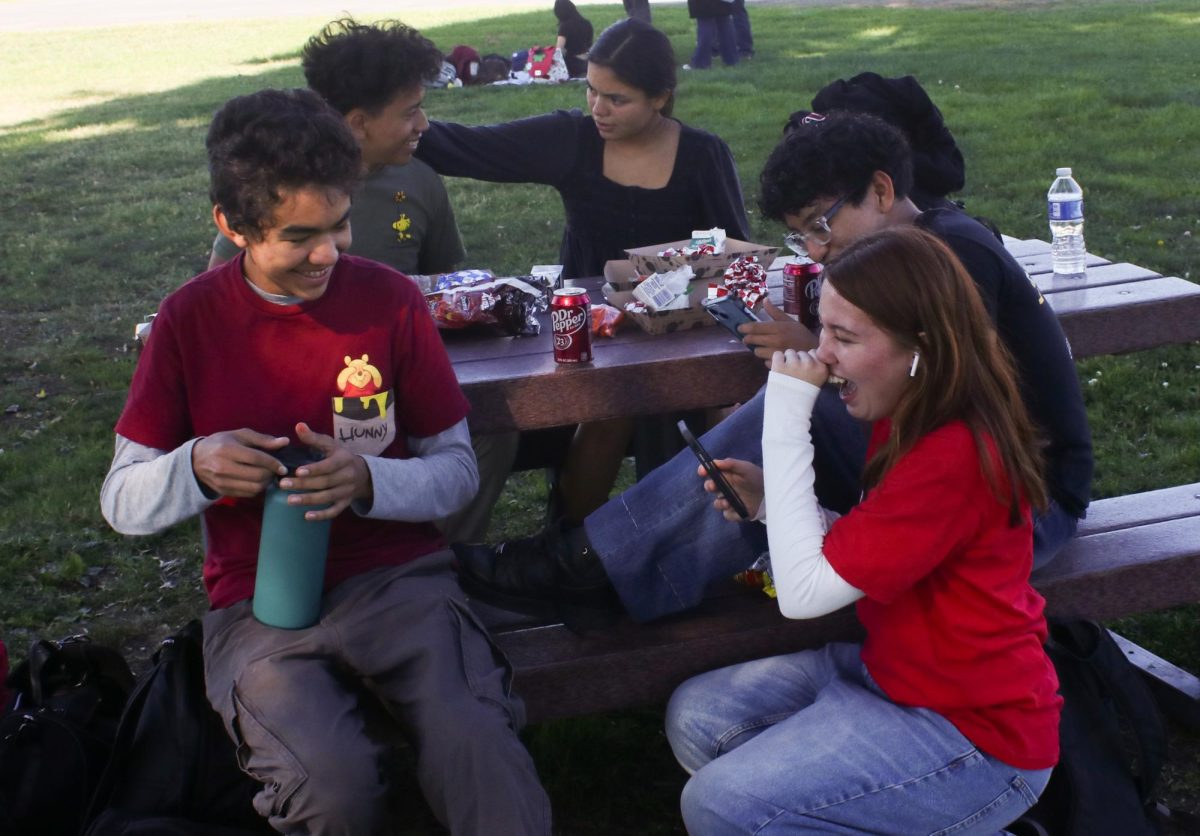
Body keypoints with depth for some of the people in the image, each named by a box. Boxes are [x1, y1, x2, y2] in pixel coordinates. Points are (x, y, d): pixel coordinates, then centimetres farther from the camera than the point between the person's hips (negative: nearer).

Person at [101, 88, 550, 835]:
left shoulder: (390, 298, 0)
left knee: (479, 751, -32)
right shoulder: (190, 319, 0)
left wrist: (369, 480, -18)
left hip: (398, 577, 0)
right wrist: (196, 467, -20)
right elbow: (123, 503, 3)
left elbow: (457, 470, 3)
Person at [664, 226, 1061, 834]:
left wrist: (787, 416, -24)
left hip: (973, 733, -9)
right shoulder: (908, 421, 2)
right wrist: (772, 500, -7)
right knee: (695, 717, 4)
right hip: (894, 671, 9)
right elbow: (850, 554, 9)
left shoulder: (954, 457, -28)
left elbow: (803, 592, -26)